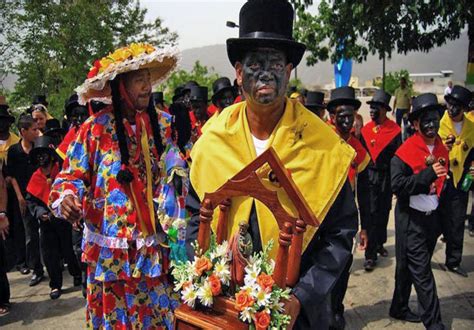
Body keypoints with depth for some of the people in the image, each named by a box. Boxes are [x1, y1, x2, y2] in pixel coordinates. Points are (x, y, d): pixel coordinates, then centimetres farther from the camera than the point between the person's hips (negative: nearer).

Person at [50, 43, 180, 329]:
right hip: (112, 246, -2)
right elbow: (73, 175, -4)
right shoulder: (96, 128, -8)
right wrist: (66, 198, -24)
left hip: (156, 245, 3)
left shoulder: (162, 124, 3)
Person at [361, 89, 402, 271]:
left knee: (383, 212, 15)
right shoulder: (366, 129, 1)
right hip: (368, 176, 1)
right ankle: (370, 254, 2)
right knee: (370, 213, -3)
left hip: (386, 177, 0)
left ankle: (379, 244, 35)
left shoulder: (394, 130, -6)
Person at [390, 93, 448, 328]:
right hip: (411, 218, -6)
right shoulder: (405, 152, -14)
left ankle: (399, 308, 31)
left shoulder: (442, 149, 8)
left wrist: (441, 217, 18)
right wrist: (428, 174, -28)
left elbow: (442, 185, 17)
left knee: (409, 266, 17)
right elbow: (398, 186, -21)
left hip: (432, 217, 6)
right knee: (421, 271, -3)